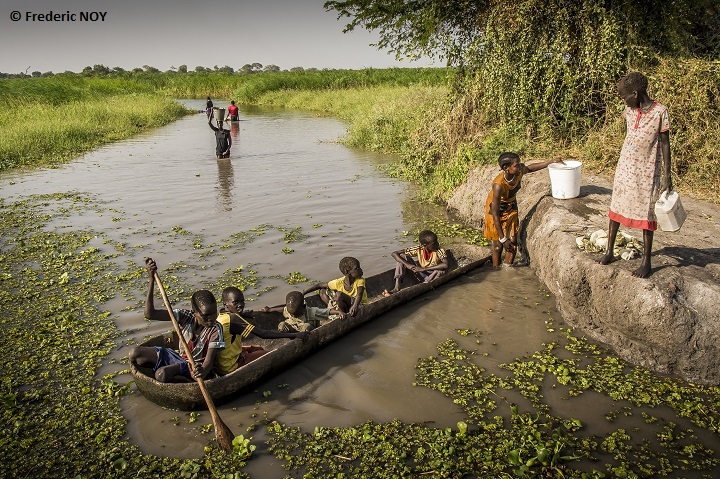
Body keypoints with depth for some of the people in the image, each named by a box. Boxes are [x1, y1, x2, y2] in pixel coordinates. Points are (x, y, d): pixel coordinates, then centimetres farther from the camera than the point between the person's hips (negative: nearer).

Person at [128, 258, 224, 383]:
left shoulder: (215, 330, -20)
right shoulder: (186, 317, -11)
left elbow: (209, 362, -26)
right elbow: (150, 314, -17)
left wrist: (202, 372, -53)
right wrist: (152, 279, -25)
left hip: (195, 366, -7)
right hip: (179, 357, 7)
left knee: (161, 375, -34)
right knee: (134, 354, -7)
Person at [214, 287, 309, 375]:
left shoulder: (222, 316, 2)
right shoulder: (233, 318, -26)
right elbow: (263, 334, -31)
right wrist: (296, 335, -30)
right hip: (230, 367, -9)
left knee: (260, 349, 24)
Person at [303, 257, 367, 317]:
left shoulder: (360, 280, -19)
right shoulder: (339, 282, -13)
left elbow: (359, 294, -38)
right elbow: (319, 285, -7)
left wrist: (355, 306, -58)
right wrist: (303, 294, -11)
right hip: (347, 304, 5)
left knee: (339, 294, -31)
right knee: (322, 291, -4)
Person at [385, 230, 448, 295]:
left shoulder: (439, 250, -22)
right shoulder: (418, 249, -16)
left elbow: (445, 265, -42)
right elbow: (394, 253, -16)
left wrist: (423, 269, -39)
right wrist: (407, 264, -34)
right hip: (422, 275, 3)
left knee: (443, 269, -36)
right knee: (402, 256, -14)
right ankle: (396, 288, -26)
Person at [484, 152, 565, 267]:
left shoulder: (520, 171, -22)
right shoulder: (499, 185, -38)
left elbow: (530, 168, 8)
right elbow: (495, 214, -33)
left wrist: (552, 161, 3)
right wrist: (503, 239, -30)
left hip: (511, 208, 6)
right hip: (496, 211, -6)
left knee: (513, 242, 3)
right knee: (498, 245, 2)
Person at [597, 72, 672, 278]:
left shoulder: (659, 112, -12)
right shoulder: (629, 110, 2)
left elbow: (665, 144, -9)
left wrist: (667, 175, -9)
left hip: (647, 170, -5)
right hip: (625, 167, 5)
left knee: (645, 214, 2)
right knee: (616, 209, 9)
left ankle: (646, 261, 12)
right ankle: (609, 252, 22)